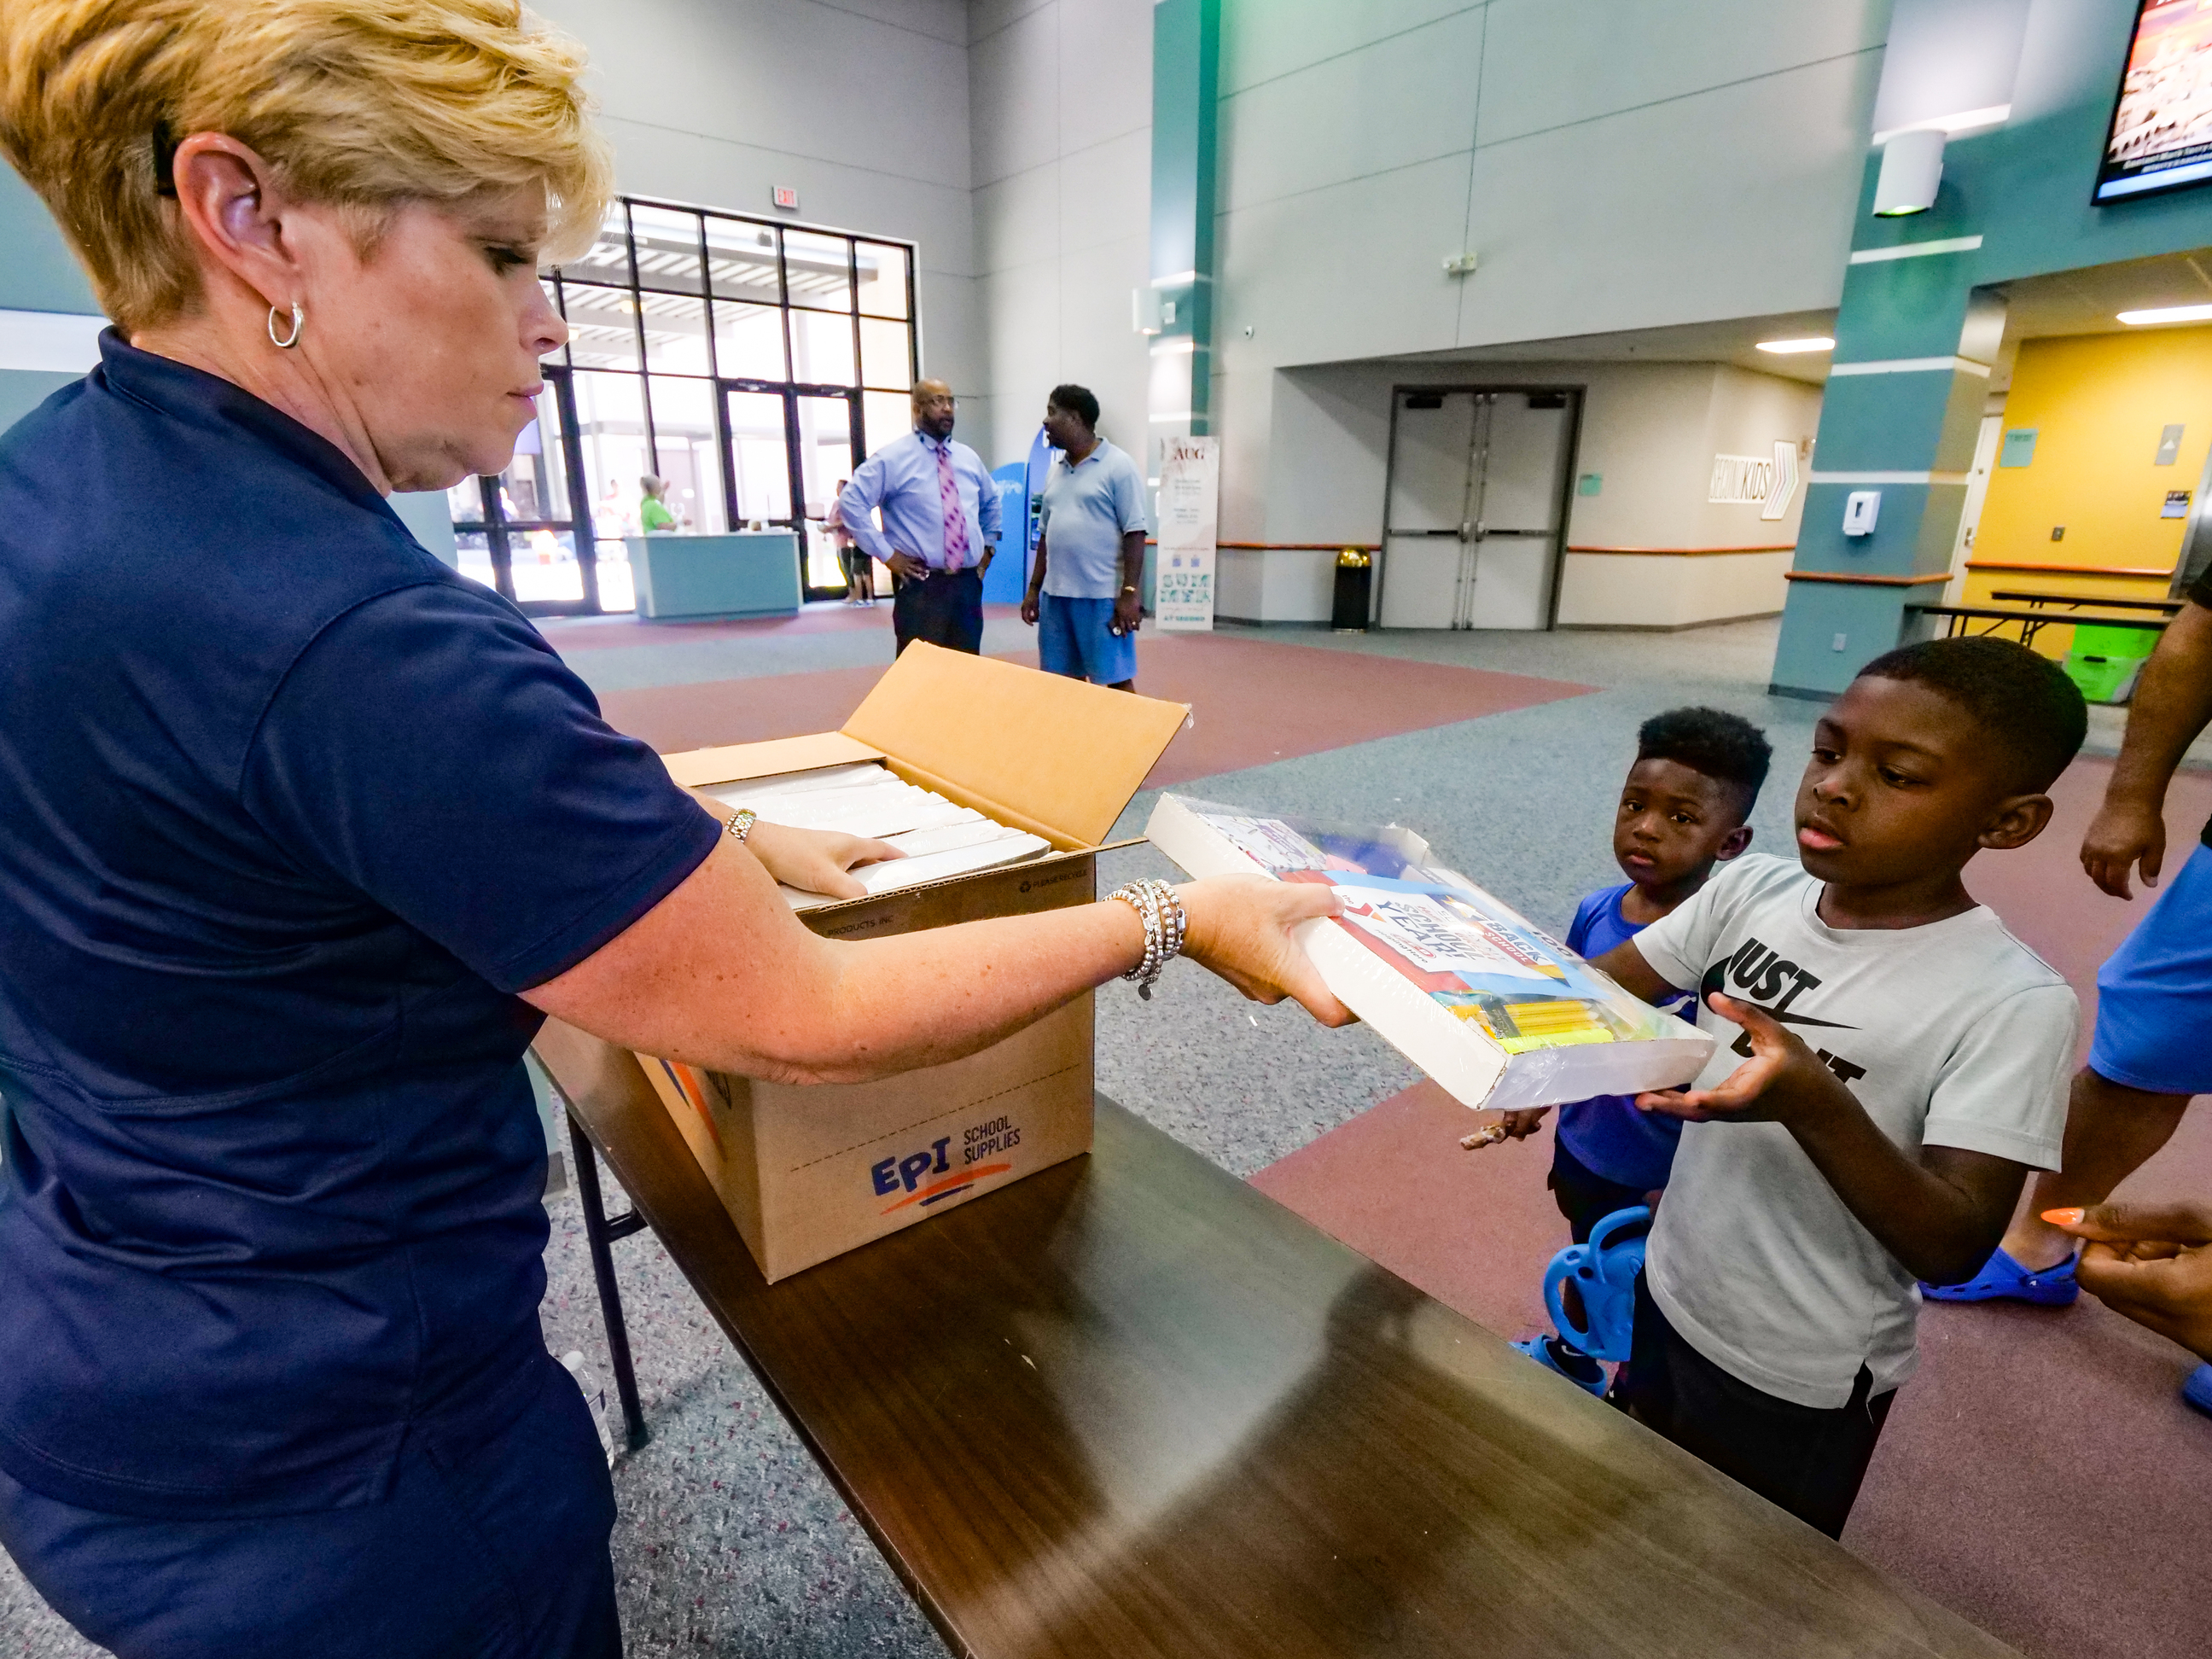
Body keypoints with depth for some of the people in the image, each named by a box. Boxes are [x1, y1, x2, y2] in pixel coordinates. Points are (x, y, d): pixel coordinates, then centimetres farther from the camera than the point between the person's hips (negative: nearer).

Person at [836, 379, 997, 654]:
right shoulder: (892, 458, -5)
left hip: (968, 582, 6)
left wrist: (988, 545, 18)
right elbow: (851, 502, -11)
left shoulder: (969, 458, 13)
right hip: (922, 585, -5)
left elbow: (991, 501, 30)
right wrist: (886, 554, -13)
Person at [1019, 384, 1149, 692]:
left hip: (1102, 596, -7)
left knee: (1116, 680, 0)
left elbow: (1135, 533, -11)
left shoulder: (1118, 466, -6)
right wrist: (1033, 589, 16)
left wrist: (1130, 593, -16)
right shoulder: (1057, 471, 15)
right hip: (1055, 594, 7)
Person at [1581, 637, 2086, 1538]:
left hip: (1800, 1383, -4)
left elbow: (1955, 1248, -25)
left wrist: (1815, 1103, -42)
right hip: (1665, 1298, 5)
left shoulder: (2012, 1002, -23)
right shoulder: (1752, 887, -10)